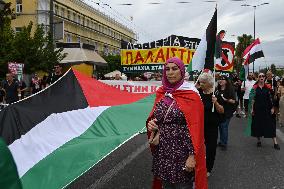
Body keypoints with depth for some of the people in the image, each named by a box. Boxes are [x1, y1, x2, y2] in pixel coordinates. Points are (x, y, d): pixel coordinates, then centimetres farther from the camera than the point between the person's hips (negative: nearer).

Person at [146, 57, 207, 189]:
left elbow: (196, 126, -12)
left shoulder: (191, 94, -10)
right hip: (162, 150, 5)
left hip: (182, 150, -5)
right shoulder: (161, 92, 6)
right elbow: (154, 116, 15)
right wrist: (151, 124, -7)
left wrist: (193, 155, -16)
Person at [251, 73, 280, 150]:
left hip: (267, 108, 0)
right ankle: (258, 140, 23)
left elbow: (270, 98, 3)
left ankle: (275, 142, 4)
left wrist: (272, 108, 0)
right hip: (258, 108, 0)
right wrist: (252, 109, -4)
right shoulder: (255, 87, -1)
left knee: (270, 124, 1)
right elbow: (253, 99, -1)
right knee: (258, 124, 7)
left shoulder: (268, 87, 1)